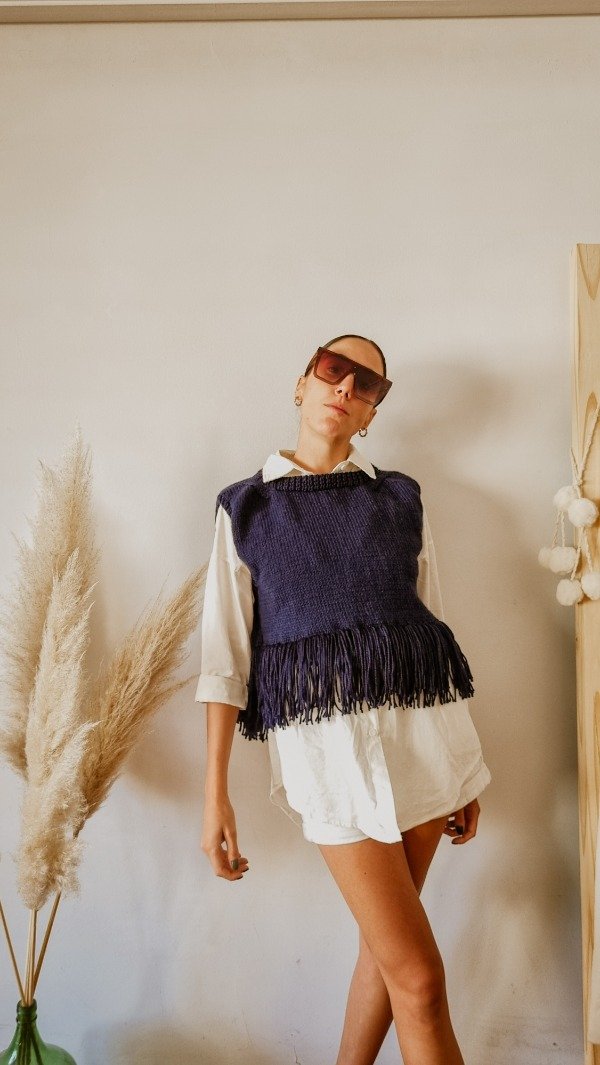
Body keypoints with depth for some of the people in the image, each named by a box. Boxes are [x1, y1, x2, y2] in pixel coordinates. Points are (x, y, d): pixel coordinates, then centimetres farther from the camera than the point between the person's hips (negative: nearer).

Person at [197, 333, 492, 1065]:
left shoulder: (401, 499, 11)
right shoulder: (245, 507, 5)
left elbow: (432, 626, 13)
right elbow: (226, 654, 1)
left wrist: (465, 764, 13)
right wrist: (214, 793, -5)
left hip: (421, 722, 3)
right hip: (325, 739, -3)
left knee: (386, 937, 13)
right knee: (418, 976, -3)